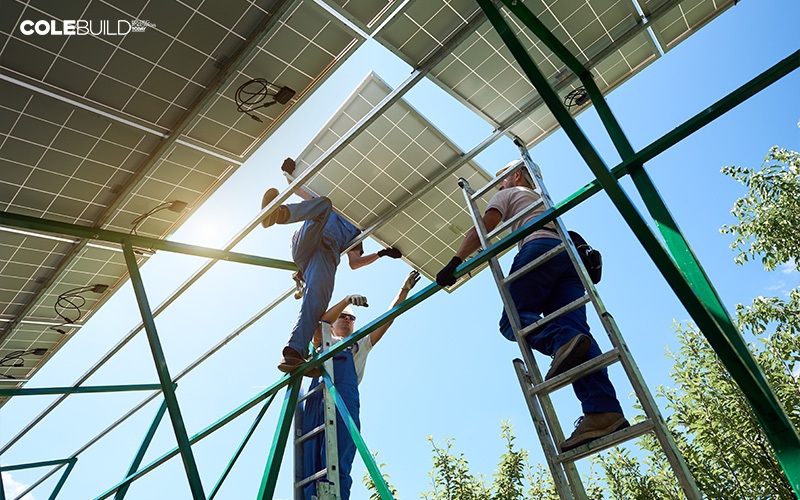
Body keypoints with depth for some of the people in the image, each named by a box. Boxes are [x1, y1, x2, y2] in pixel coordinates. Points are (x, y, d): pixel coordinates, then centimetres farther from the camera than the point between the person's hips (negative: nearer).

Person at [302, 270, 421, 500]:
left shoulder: (360, 344, 34)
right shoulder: (323, 341, 32)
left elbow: (388, 318, 26)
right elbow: (319, 323, 9)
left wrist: (404, 290, 19)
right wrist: (346, 300, -3)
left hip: (344, 395, -1)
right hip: (316, 396, 1)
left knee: (338, 465, -17)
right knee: (311, 467, -10)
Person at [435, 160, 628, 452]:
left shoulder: (508, 195, 22)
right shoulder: (545, 201, 44)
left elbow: (482, 229, 5)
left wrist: (455, 261, -5)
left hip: (539, 247, -6)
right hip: (571, 255, 7)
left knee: (513, 319, -11)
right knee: (574, 328, -12)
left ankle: (563, 342, -43)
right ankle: (603, 411, -31)